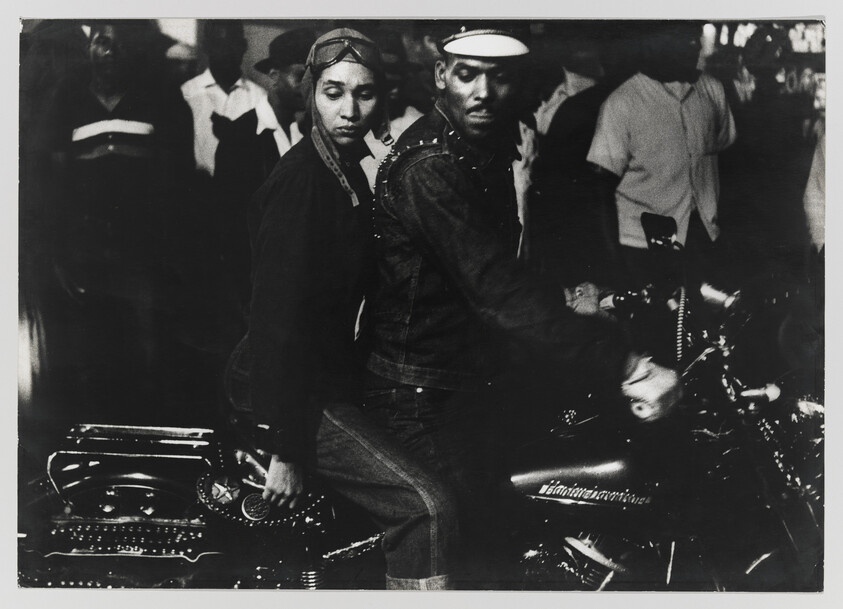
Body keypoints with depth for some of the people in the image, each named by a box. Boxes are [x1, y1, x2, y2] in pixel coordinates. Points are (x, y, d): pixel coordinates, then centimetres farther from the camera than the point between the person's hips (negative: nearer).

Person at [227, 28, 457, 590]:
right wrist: (284, 448, -23)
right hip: (296, 392, -10)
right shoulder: (301, 178, -18)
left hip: (328, 377, 10)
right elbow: (280, 315, -23)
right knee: (427, 507, -21)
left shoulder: (351, 174, 12)